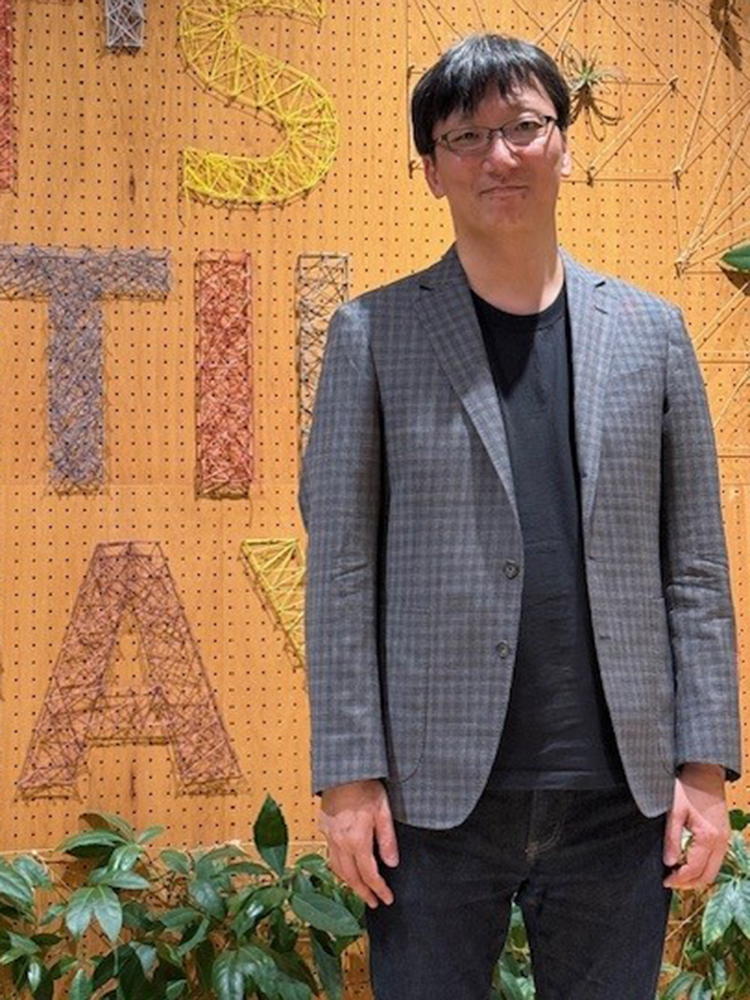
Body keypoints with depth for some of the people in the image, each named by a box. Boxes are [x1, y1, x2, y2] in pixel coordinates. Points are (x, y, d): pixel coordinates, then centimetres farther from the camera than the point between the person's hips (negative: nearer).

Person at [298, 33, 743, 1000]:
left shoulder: (650, 332, 8)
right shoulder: (374, 335, 2)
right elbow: (341, 567, -1)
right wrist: (349, 775, -6)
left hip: (618, 797, 2)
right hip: (435, 799, -2)